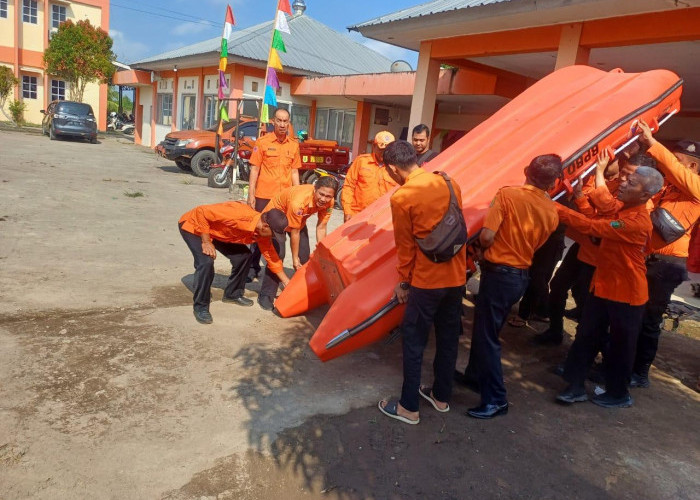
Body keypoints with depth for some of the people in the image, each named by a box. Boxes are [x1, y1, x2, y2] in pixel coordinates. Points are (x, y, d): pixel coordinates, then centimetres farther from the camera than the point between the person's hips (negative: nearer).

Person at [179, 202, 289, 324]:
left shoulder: (262, 231, -14)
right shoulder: (237, 215, -39)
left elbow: (272, 257, -3)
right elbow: (201, 211, -33)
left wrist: (288, 284, -1)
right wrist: (206, 242, -28)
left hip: (217, 231, 7)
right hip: (192, 225, -7)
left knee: (244, 255, 0)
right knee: (206, 262, -26)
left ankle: (232, 294, 20)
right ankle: (200, 307, -9)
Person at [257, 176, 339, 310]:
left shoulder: (329, 202, -24)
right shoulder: (298, 201, -41)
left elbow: (321, 228, -14)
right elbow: (295, 232, -29)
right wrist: (294, 258, -19)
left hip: (298, 219, 6)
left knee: (305, 255, 2)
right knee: (277, 254, -19)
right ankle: (266, 296, -10)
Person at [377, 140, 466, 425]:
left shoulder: (401, 198, -14)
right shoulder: (449, 183, 3)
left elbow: (405, 246, -7)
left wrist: (403, 282, 5)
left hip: (427, 279, -6)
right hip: (457, 275, 6)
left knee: (413, 340, 7)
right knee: (448, 337, 18)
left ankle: (409, 407, 17)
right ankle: (441, 396, 34)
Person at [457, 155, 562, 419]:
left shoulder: (508, 194, -16)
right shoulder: (552, 212, 1)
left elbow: (486, 237, -21)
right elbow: (536, 244, 10)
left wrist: (485, 247, -1)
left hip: (499, 273, -7)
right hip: (522, 276, 7)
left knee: (487, 335, 3)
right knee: (486, 327, 22)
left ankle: (496, 399, 9)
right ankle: (475, 375, 38)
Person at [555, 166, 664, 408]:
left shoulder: (638, 222, -25)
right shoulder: (622, 209, 6)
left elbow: (594, 227, -31)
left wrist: (556, 209, -30)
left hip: (626, 294, -8)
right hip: (603, 287, 8)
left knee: (620, 346, 9)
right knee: (585, 336, 8)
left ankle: (618, 394, 27)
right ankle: (576, 387, 17)